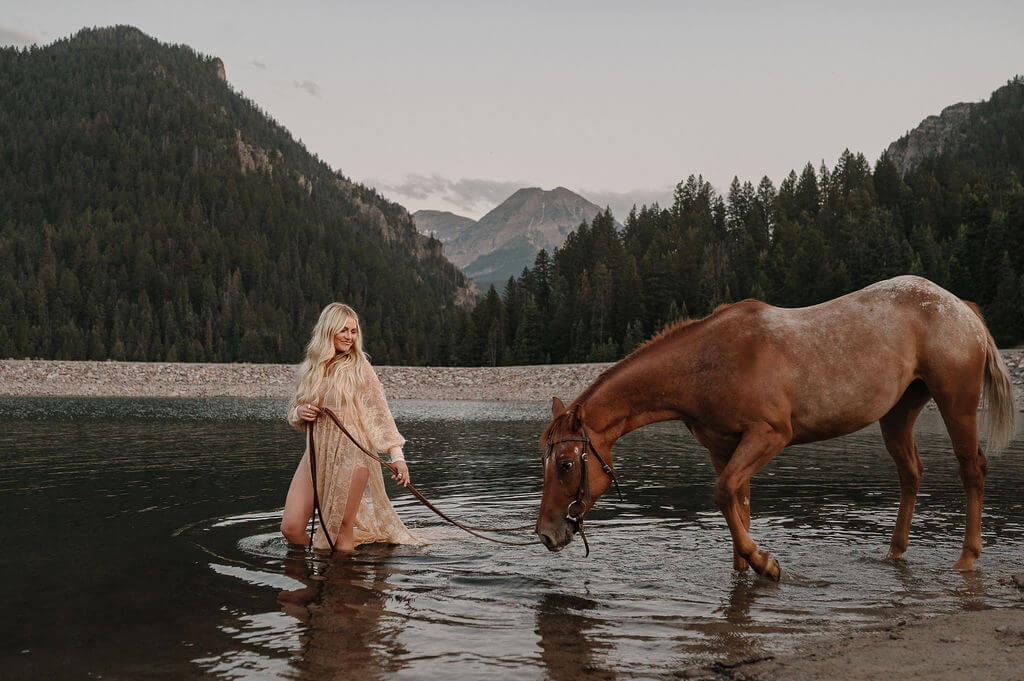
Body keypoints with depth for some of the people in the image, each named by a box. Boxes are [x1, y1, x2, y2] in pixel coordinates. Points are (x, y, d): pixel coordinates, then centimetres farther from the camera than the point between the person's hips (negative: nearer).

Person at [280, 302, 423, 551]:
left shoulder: (360, 368, -2)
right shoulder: (309, 369, 11)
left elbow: (380, 414, -5)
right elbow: (294, 416, 20)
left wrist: (397, 457, -13)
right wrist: (299, 413, -5)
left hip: (350, 454, -4)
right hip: (316, 453, 5)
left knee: (342, 532, -3)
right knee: (290, 528, -1)